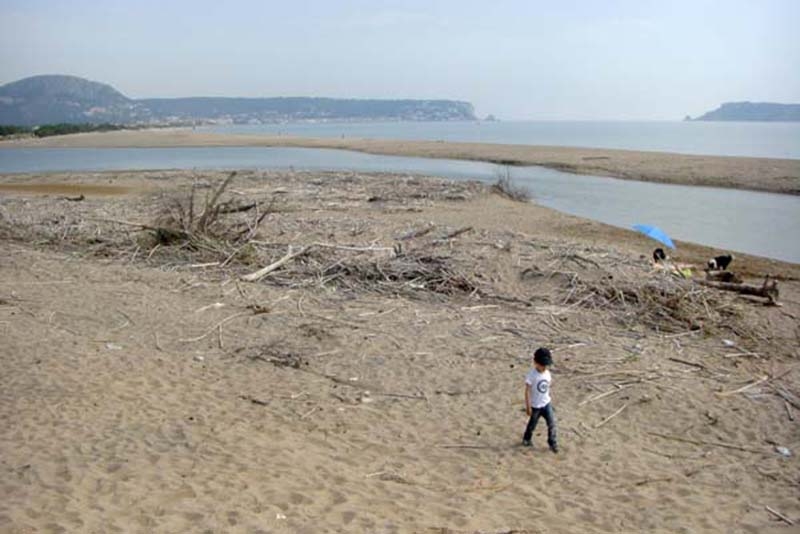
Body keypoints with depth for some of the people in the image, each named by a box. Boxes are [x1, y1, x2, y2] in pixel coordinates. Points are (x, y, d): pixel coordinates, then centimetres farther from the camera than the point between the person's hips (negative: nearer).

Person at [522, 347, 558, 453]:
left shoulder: (547, 373, -3)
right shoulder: (532, 375, -21)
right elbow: (527, 391, -17)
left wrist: (548, 399, 15)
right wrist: (528, 406, -16)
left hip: (546, 404, 5)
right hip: (535, 406, -5)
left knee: (551, 423, 1)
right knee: (532, 424, 13)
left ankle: (553, 443, 14)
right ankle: (526, 439, 38)